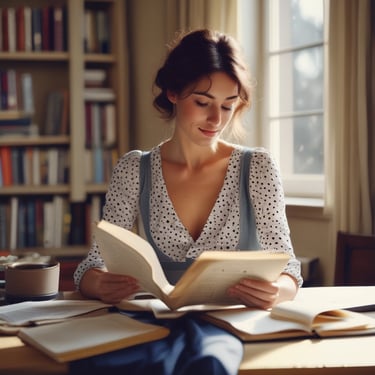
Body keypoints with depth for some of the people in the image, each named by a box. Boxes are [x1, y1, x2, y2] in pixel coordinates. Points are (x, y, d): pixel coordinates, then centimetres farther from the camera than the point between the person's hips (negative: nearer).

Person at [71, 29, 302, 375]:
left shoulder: (256, 167, 3)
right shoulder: (135, 170, 6)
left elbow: (287, 271, -1)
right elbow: (93, 266, 2)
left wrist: (275, 291, -26)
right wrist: (101, 285, -23)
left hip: (236, 323, -1)